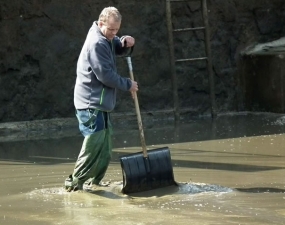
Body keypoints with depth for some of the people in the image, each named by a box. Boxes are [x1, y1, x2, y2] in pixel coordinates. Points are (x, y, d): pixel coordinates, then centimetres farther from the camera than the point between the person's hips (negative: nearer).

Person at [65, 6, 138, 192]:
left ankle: (94, 182, 19)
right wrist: (128, 85, -8)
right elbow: (106, 75, -21)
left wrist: (126, 44, -3)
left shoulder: (107, 38, 11)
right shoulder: (96, 43, -20)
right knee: (93, 146, -13)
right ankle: (74, 184, -9)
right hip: (92, 104, -10)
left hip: (100, 103, 10)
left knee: (105, 150, 12)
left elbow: (120, 50, 22)